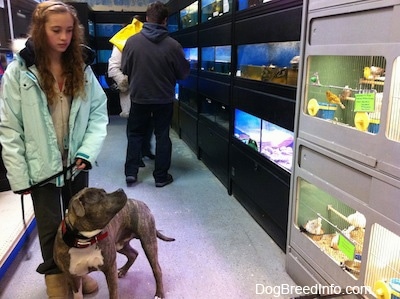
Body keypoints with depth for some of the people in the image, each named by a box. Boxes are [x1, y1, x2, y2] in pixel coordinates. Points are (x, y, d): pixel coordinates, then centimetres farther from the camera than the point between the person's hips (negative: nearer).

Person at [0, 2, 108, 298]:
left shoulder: (82, 68, 0)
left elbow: (99, 113, -1)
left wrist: (88, 152, -15)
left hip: (77, 162, 3)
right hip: (43, 166, -2)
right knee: (51, 225, 10)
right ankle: (55, 275, 36)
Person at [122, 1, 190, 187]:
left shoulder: (132, 41, -11)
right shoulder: (173, 45, -15)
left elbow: (125, 69, -1)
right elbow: (183, 73, -5)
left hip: (139, 97, 1)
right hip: (164, 98, -1)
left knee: (135, 134, 17)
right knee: (162, 135, 11)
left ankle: (130, 173, 18)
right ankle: (161, 176, 18)